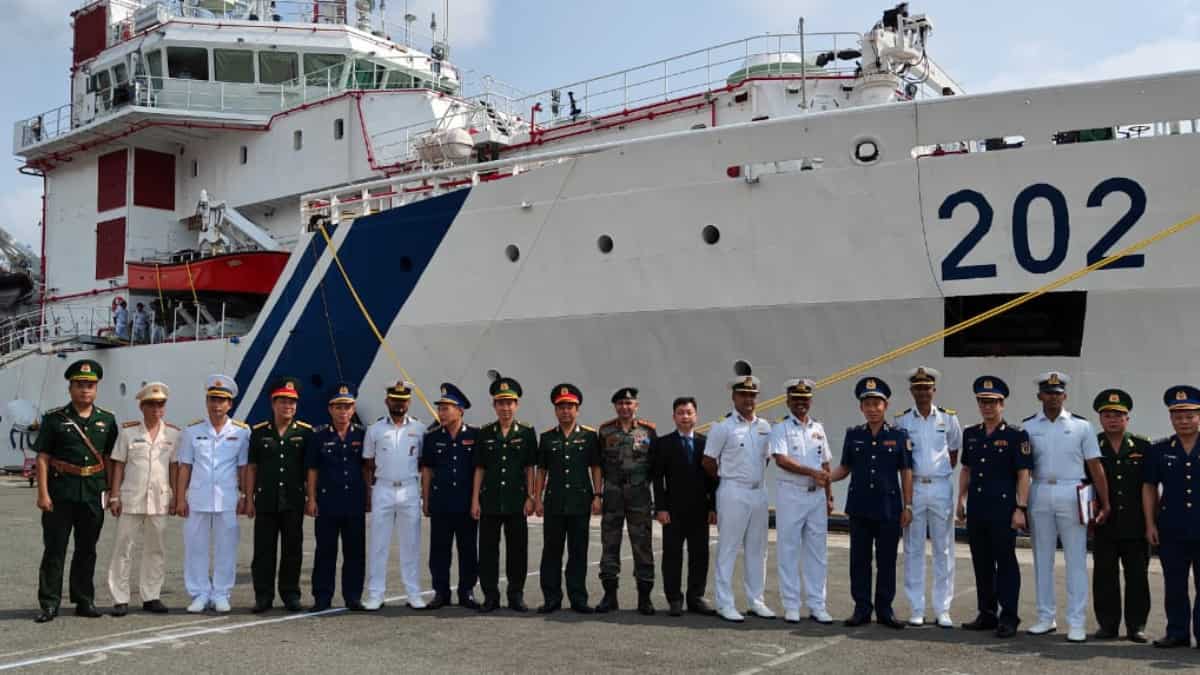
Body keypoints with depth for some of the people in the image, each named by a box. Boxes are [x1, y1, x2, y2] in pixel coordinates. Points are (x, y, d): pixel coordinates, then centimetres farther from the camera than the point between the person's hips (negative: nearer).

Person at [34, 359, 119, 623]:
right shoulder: (54, 418, 0)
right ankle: (49, 603, 8)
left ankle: (85, 601, 19)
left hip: (94, 494, 3)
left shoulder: (107, 420, 8)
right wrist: (43, 493, -9)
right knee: (54, 549, 1)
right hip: (60, 493, -2)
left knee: (87, 550, 10)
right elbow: (42, 458, -3)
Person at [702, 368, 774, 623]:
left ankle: (756, 601, 21)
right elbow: (709, 462, -4)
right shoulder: (723, 427, -8)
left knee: (757, 549, 11)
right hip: (733, 493, -6)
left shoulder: (764, 427, 8)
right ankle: (725, 604, 5)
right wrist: (730, 479, 7)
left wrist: (754, 477, 12)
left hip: (759, 491, 6)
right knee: (728, 549, -1)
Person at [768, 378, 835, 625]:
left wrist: (829, 496, 12)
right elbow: (781, 460, -16)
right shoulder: (780, 428, -2)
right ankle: (791, 606, 8)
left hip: (817, 494, 5)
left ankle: (817, 606, 14)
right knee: (789, 550, 0)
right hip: (790, 493, -5)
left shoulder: (818, 428, 14)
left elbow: (825, 465, 16)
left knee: (816, 551, 7)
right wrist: (812, 473, -24)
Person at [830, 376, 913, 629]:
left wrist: (908, 506, 0)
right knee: (859, 560, 5)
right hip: (859, 508, 2)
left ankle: (885, 609, 15)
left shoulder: (899, 436, 2)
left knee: (886, 561, 4)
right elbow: (844, 468, 10)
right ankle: (861, 608, 14)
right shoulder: (853, 435, 7)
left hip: (889, 508, -2)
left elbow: (906, 473, 3)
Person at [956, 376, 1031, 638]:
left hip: (1003, 509, -6)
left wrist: (1021, 508, -13)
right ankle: (987, 614, 21)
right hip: (976, 509, 6)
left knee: (1006, 562, 1)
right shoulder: (970, 434, 11)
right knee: (981, 563, 11)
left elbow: (1023, 474, -8)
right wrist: (961, 499, 12)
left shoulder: (1016, 435, -5)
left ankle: (1008, 617, 8)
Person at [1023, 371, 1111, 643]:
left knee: (1076, 558, -1)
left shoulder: (1081, 426, 3)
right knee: (1042, 557, 8)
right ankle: (1046, 618, 18)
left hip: (1071, 495, -2)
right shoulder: (1027, 427, 7)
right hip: (1040, 494, 2)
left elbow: (1095, 467, 1)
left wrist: (1105, 504, -3)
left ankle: (1076, 623, 5)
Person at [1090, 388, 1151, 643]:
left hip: (1135, 526, 0)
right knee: (1105, 576, 4)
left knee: (1137, 577, 4)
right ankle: (1108, 624, 13)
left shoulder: (1143, 447, 5)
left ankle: (1136, 626, 14)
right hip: (1104, 526, 0)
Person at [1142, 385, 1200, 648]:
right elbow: (1149, 488, 9)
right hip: (1171, 531, 2)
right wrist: (1150, 524, 3)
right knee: (1174, 586, 9)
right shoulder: (1159, 450, 7)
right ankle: (1177, 633, 19)